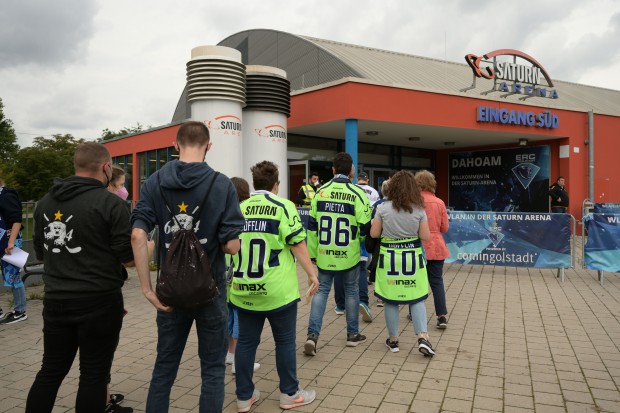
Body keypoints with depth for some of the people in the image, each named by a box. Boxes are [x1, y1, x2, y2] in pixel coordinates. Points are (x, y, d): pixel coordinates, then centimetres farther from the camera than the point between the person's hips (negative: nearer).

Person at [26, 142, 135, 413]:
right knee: (94, 374, 7)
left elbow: (41, 253, 16)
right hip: (99, 302, -5)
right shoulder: (111, 203, -14)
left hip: (56, 300, 6)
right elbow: (129, 259, -13)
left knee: (50, 371, 19)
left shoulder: (45, 202, 6)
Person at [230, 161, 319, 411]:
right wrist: (312, 274, -1)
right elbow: (297, 245, -11)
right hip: (276, 289, -4)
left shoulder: (238, 209, 7)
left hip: (244, 290, 5)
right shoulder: (283, 207, -8)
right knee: (285, 341, 10)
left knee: (246, 341, 12)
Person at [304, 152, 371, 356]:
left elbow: (312, 225, 4)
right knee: (351, 290, 14)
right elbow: (364, 226, -8)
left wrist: (313, 253, 13)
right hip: (348, 255, -2)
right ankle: (353, 334, 26)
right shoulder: (357, 193, -10)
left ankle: (312, 334, 1)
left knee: (321, 290, 10)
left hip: (324, 254, 2)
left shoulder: (320, 192, 0)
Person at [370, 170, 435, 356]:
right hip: (412, 257, 1)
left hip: (389, 257, -1)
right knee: (417, 299, 10)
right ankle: (423, 337, 0)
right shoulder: (419, 209, -4)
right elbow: (425, 236, -2)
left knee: (390, 301, 9)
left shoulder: (383, 208, -7)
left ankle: (393, 340, 19)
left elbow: (374, 233, -2)